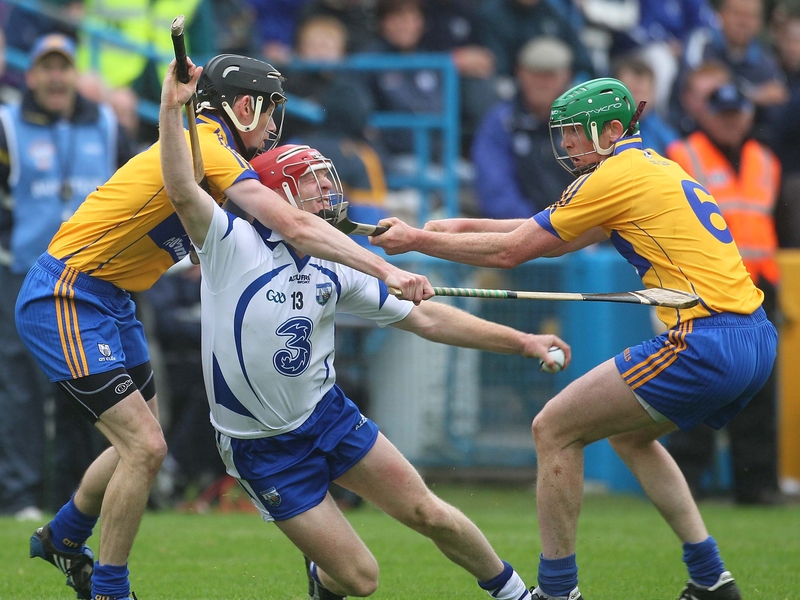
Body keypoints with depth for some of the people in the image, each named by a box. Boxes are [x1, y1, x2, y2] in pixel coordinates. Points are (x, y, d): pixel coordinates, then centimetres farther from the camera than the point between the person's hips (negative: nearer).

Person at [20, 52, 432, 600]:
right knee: (144, 447, -14)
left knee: (142, 445, 17)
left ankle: (62, 539, 38)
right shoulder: (208, 150, -19)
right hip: (66, 301, -10)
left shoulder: (207, 149, 12)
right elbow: (296, 227, -28)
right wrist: (385, 270, -29)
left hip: (110, 302, 10)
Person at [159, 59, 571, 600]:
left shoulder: (333, 268, 2)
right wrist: (172, 109, -41)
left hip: (328, 414, 5)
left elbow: (424, 319, 8)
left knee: (428, 513, -2)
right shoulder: (235, 245, -14)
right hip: (263, 449, -5)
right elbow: (182, 192, -31)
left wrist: (521, 342, 6)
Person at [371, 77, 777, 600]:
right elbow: (553, 237, 28)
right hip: (756, 337, 10)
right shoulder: (658, 169, 21)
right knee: (628, 433, 29)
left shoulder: (615, 175, -6)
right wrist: (463, 226, 24)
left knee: (554, 430, -1)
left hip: (707, 345, -9)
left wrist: (416, 240, 6)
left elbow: (510, 252, -3)